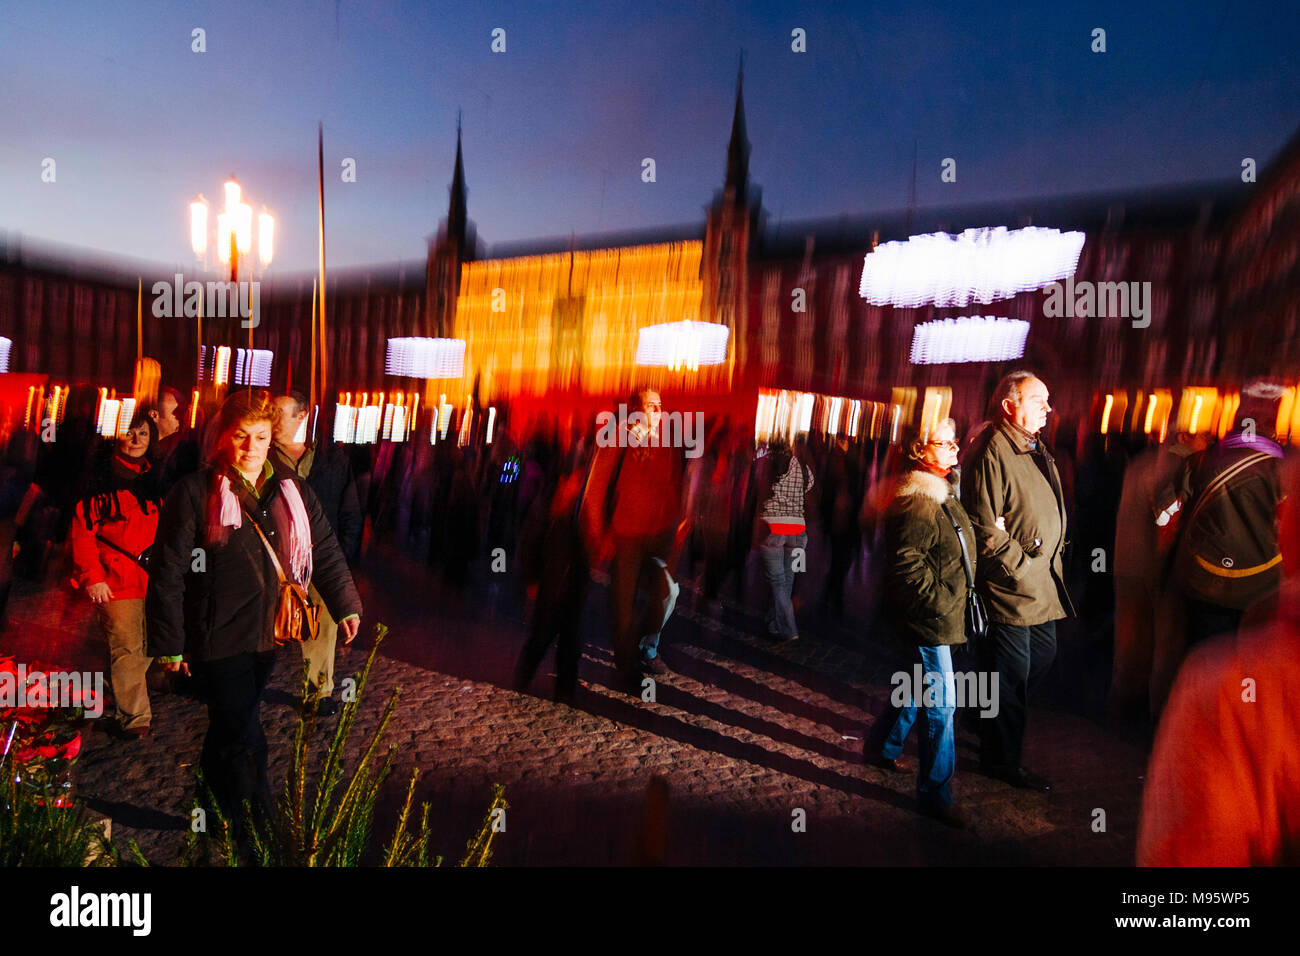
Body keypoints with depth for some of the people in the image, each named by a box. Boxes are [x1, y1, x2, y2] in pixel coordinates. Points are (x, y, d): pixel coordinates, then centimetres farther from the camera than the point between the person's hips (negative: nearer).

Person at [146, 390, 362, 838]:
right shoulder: (195, 493, -7)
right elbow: (168, 571, -7)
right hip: (218, 638, -5)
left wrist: (346, 604, 2)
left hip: (268, 634, 5)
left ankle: (210, 799, 41)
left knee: (230, 729, 21)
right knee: (246, 739, -4)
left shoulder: (291, 491, 7)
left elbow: (326, 550, 11)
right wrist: (169, 643, -8)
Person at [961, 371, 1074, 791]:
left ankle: (989, 713, 40)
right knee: (1011, 669, 2)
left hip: (1043, 580, 10)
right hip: (1011, 583, -10)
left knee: (1043, 652, 21)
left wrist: (1050, 564, 15)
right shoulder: (992, 452, -18)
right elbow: (985, 527, -21)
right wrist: (1021, 566, -19)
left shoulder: (1036, 448, 13)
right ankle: (1001, 759, 17)